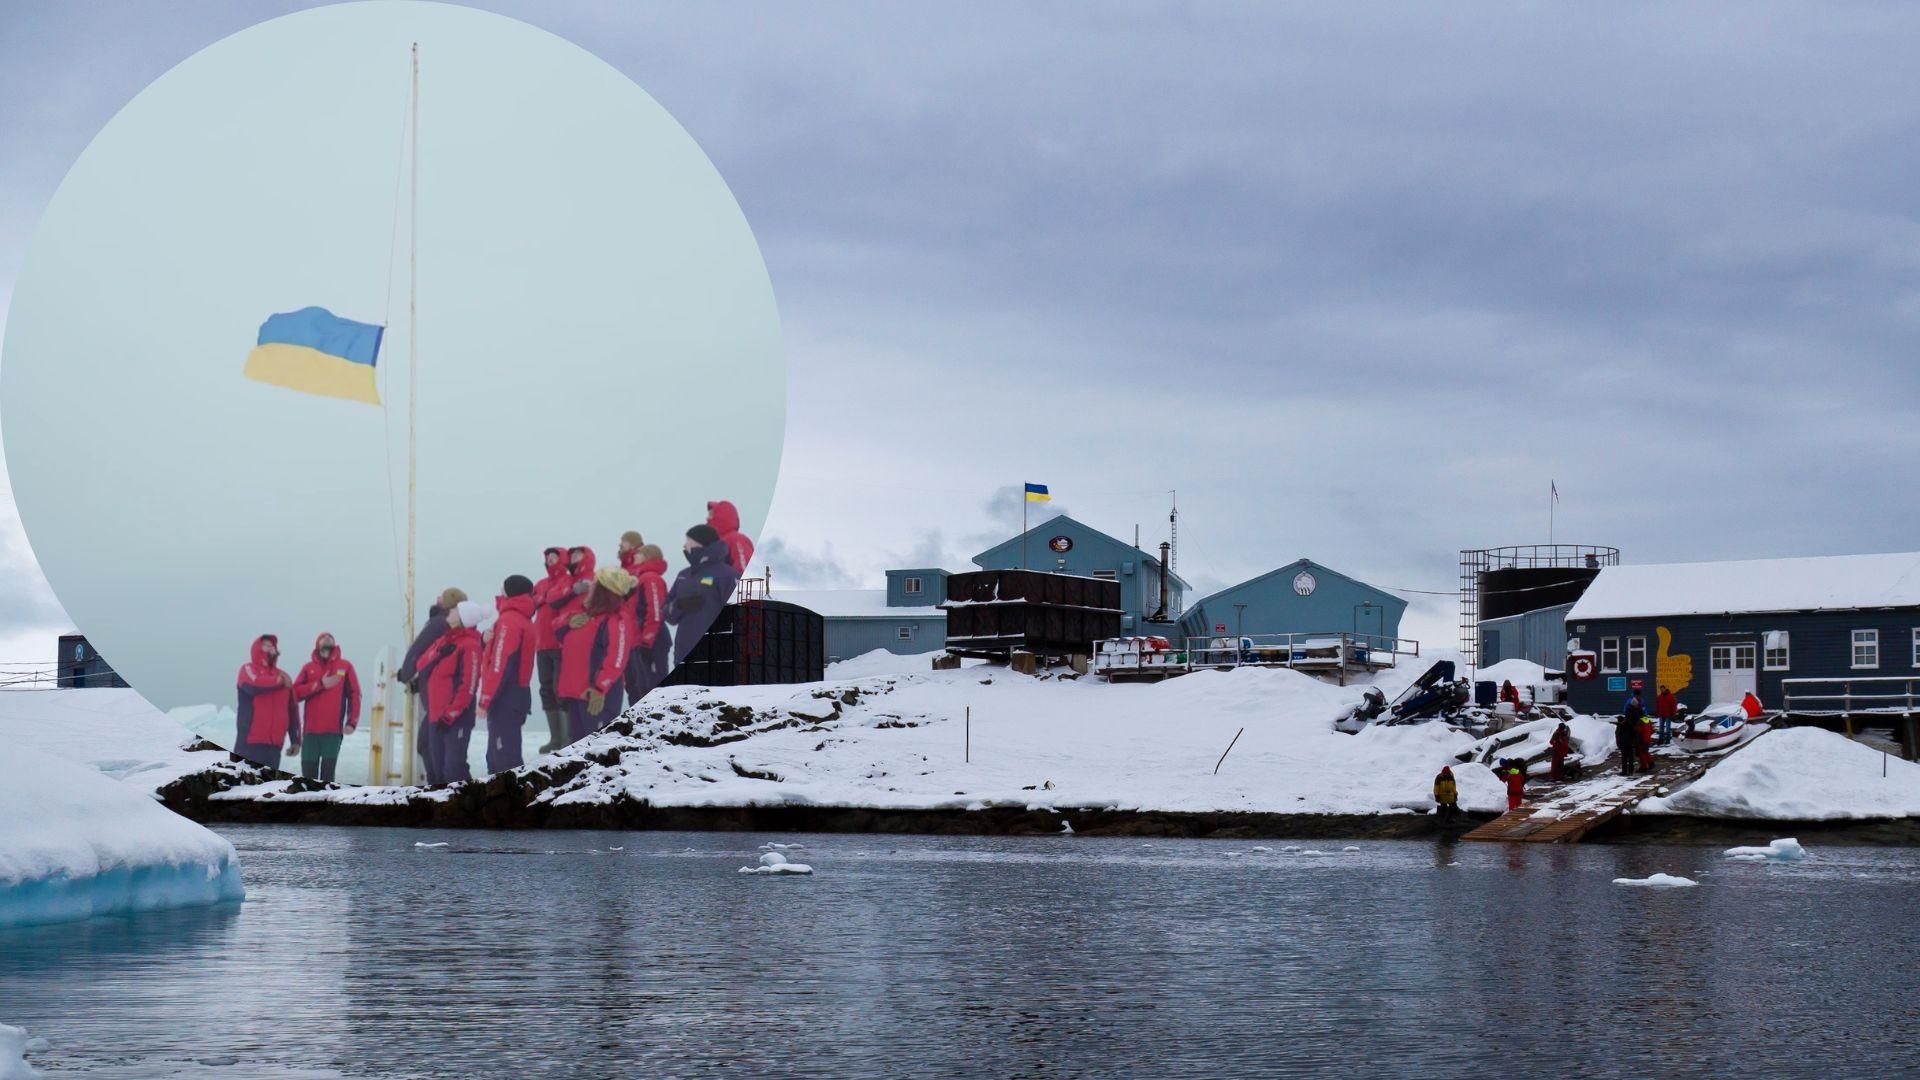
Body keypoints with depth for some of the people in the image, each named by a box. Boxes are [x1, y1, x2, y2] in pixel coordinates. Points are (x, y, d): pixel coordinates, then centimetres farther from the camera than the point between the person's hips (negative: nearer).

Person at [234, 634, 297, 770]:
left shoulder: (283, 676, 19)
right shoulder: (248, 669, 4)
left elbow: (292, 710, 18)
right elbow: (254, 685, -20)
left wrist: (295, 739, 13)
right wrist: (278, 681, -4)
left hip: (274, 743, 5)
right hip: (250, 741, -5)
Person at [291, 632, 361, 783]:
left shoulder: (345, 666, 8)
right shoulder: (308, 668, 12)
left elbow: (354, 695, 3)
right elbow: (296, 693, 0)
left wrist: (352, 722, -7)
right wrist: (320, 684, -10)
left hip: (333, 730, -2)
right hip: (310, 730, 2)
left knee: (328, 769, -7)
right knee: (308, 769, 1)